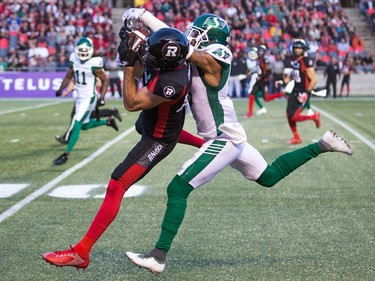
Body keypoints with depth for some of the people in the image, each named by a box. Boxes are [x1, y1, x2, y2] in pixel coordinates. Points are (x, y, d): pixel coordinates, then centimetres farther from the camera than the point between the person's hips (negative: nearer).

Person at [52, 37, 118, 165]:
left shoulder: (94, 64, -16)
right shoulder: (74, 61, 0)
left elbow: (105, 80, -6)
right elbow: (68, 77, 10)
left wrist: (102, 97, -13)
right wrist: (61, 89, -6)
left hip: (89, 98, -7)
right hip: (79, 97, 7)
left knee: (76, 125, -11)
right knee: (85, 125, 19)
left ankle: (66, 154, -6)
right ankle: (108, 121, 40)